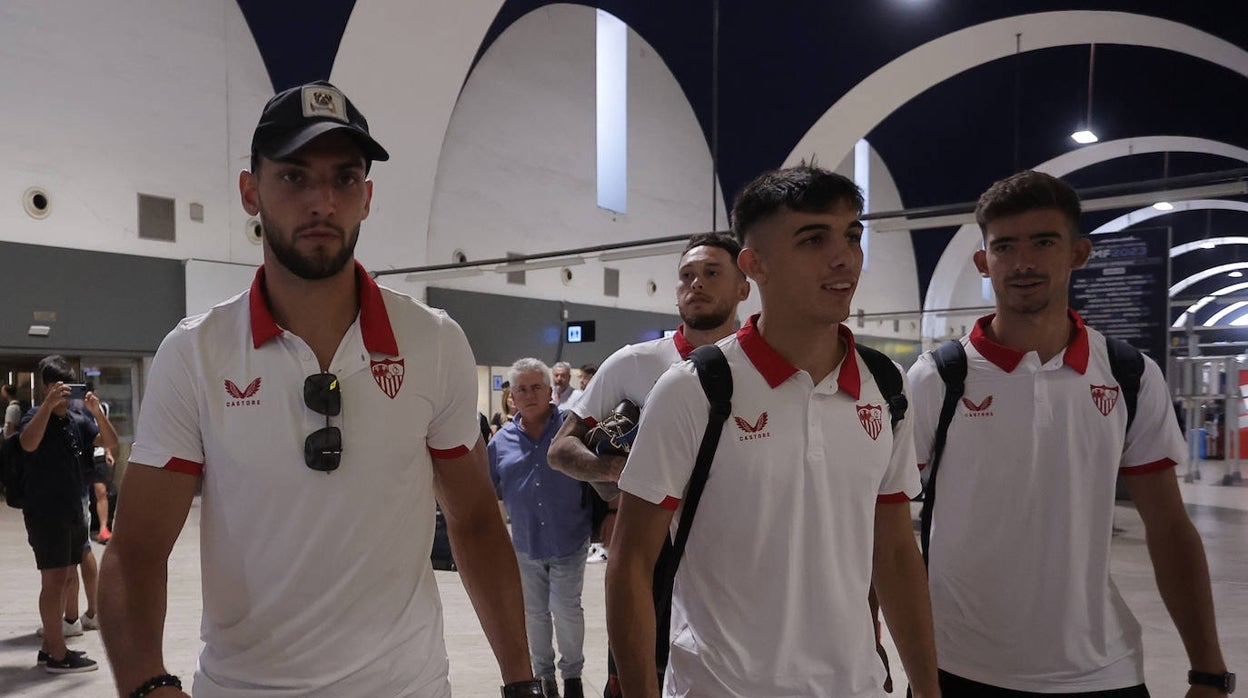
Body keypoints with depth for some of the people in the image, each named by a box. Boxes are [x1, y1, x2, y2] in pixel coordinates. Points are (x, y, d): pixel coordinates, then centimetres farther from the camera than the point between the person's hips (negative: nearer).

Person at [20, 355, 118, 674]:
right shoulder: (37, 416, -9)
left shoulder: (78, 420, 9)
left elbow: (109, 442, 1)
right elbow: (28, 443, -29)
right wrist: (49, 404, -36)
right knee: (55, 579, -6)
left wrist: (96, 411, -14)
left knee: (66, 575, 13)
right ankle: (58, 655, 0)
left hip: (74, 510, 7)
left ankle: (49, 646, 26)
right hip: (45, 513, -7)